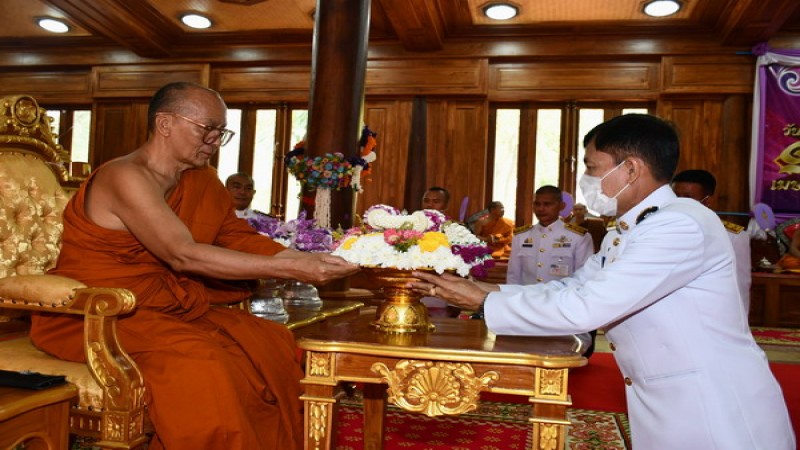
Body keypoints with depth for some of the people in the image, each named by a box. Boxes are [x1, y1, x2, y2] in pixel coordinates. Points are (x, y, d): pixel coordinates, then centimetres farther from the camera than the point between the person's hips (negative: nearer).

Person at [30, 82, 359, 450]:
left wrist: (305, 260, -16)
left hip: (169, 306, 7)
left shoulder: (202, 179, 6)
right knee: (197, 363, -32)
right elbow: (183, 255, -28)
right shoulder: (125, 176, -18)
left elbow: (236, 236, 0)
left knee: (274, 345, -8)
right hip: (95, 316, -7)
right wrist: (290, 269, -32)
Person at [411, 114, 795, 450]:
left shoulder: (682, 225, -21)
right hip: (661, 413, 8)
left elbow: (583, 308, -26)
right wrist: (480, 289, 1)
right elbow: (569, 289, 11)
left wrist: (485, 303, -18)